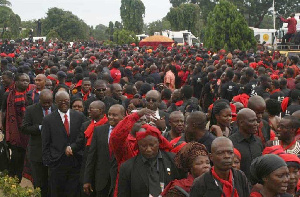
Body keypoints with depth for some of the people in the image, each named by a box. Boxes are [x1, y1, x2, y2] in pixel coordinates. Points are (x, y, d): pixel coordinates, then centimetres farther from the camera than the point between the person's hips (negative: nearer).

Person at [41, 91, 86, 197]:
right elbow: (45, 144, 1)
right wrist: (48, 162, -4)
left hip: (76, 163, 1)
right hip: (57, 163, -1)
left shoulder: (79, 116, 4)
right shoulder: (48, 119, 0)